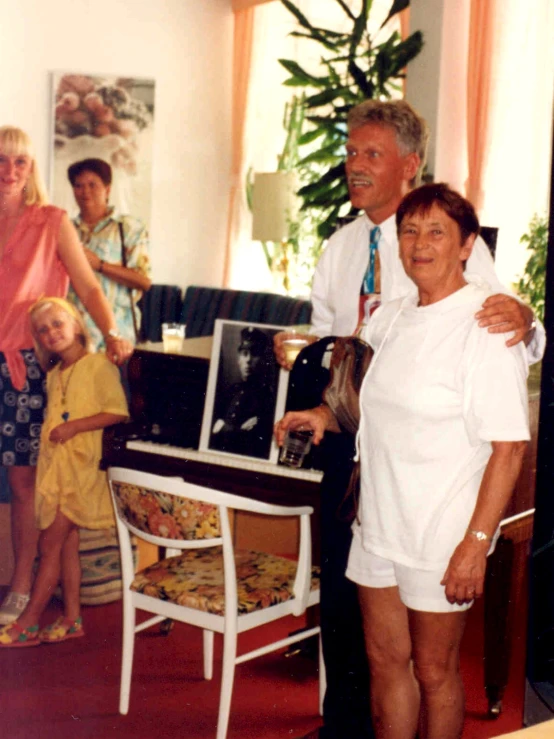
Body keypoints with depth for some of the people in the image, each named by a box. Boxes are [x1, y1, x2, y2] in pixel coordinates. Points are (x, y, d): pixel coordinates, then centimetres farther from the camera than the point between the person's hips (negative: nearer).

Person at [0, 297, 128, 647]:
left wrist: (74, 426, -19)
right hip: (54, 465, 7)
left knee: (51, 542, -6)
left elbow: (118, 411, -15)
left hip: (82, 465, -7)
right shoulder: (54, 375, 15)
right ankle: (72, 618, 15)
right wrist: (52, 431, 5)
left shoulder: (98, 365, -8)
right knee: (67, 542, 9)